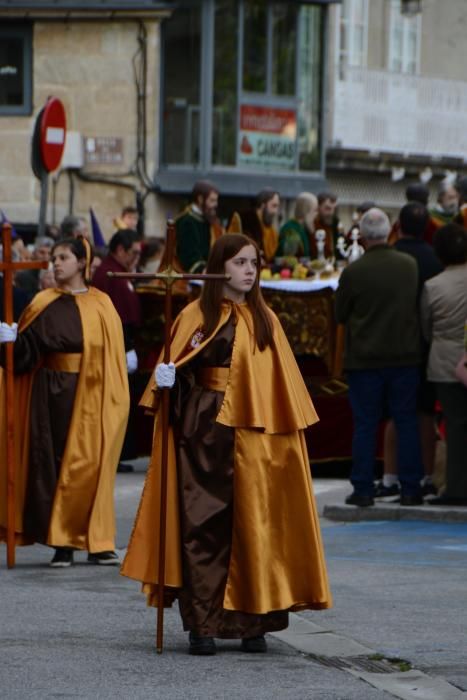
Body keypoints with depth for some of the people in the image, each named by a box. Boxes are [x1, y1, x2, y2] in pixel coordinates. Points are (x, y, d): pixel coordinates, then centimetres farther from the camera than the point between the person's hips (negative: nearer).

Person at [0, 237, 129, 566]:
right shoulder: (44, 304, 7)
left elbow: (113, 356, -1)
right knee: (53, 463, 0)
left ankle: (97, 543, 6)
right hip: (50, 393, 2)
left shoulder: (101, 306, 2)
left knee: (89, 464, -1)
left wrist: (112, 400, -10)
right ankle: (62, 543, 4)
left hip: (88, 396, -2)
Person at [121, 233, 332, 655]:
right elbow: (177, 369, 1)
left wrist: (289, 431, 7)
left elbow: (282, 384, 13)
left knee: (252, 523, 2)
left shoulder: (264, 320, 13)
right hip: (203, 432, -3)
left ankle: (252, 621, 8)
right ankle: (201, 624, -3)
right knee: (203, 524, -5)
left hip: (252, 434, 3)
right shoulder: (196, 316, 3)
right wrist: (166, 379, -21)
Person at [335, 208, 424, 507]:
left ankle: (363, 490, 4)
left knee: (365, 425, 4)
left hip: (365, 359, -2)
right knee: (407, 423, 8)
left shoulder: (353, 272, -13)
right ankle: (410, 488, 8)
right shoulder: (411, 266, -5)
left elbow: (340, 314, -2)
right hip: (406, 356, 2)